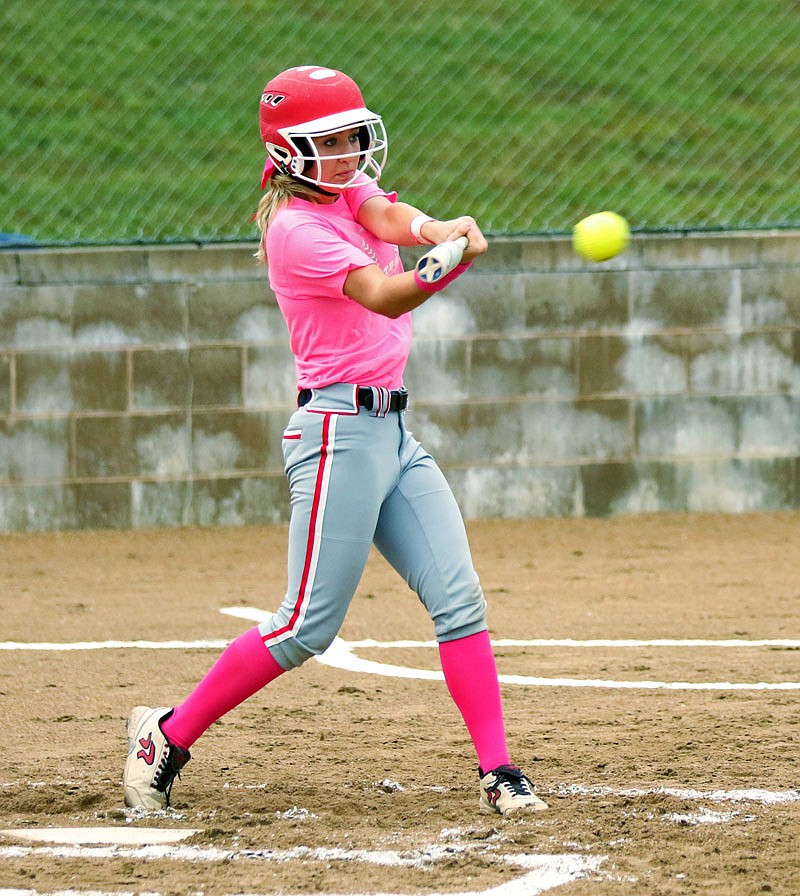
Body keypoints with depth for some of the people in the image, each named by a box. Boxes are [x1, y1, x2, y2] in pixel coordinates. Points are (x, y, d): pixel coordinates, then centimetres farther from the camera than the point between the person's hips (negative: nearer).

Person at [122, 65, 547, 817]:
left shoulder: (352, 194, 11)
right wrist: (449, 268, -48)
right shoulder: (295, 228, -13)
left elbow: (392, 217, -11)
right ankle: (167, 735, 7)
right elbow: (381, 296, -26)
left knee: (458, 597, -2)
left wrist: (440, 231, -36)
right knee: (308, 625, -6)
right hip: (338, 431, -8)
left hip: (391, 430, 8)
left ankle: (498, 772, -2)